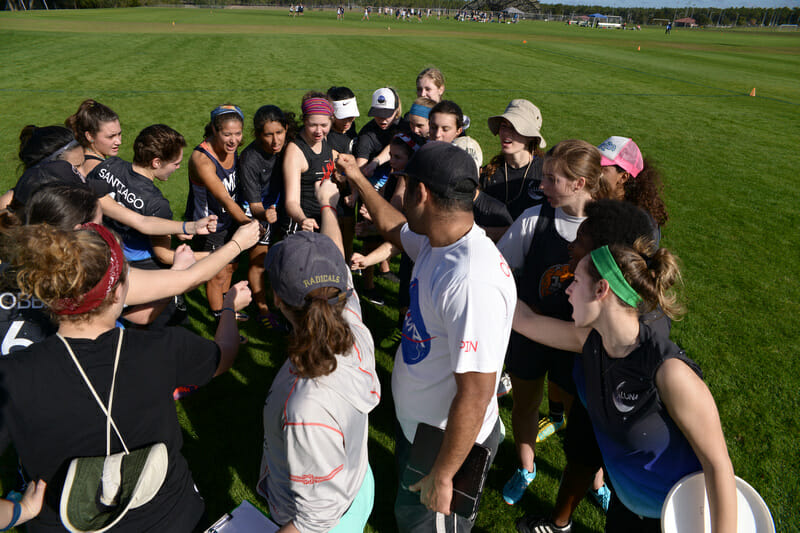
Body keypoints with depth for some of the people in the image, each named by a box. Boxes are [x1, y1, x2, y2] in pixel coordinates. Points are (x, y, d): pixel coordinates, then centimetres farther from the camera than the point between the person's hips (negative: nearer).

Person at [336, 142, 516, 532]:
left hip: (448, 440, -8)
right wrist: (357, 179, 22)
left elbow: (475, 394, -34)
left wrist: (442, 475, -23)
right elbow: (392, 228, 16)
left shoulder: (471, 281, -38)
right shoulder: (439, 240, -8)